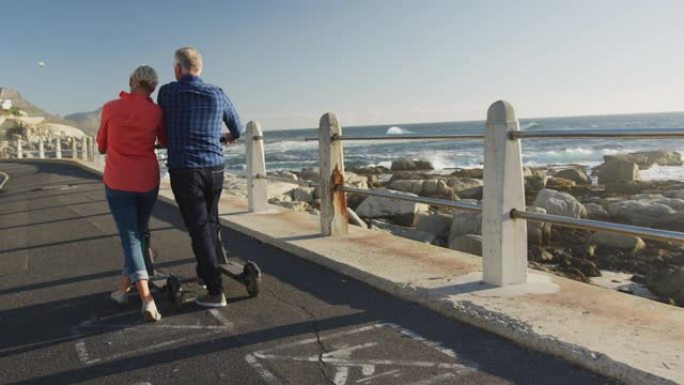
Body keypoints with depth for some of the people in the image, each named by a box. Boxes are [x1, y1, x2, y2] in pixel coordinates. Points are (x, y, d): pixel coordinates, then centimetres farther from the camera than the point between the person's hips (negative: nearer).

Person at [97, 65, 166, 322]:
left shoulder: (110, 108, -5)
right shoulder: (156, 112, -4)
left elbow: (102, 146, 7)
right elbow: (164, 142, 14)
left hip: (117, 182, -1)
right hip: (147, 181, 1)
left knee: (129, 238, -3)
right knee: (138, 233, 19)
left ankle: (147, 299, -17)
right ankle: (123, 288, 31)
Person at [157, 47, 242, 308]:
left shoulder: (166, 92, -1)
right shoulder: (217, 95, 4)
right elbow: (237, 128, 20)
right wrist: (231, 136, 44)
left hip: (184, 171, -3)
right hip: (215, 168, 3)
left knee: (199, 228, -1)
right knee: (211, 222, 20)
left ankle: (215, 291, -2)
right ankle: (207, 273, 35)